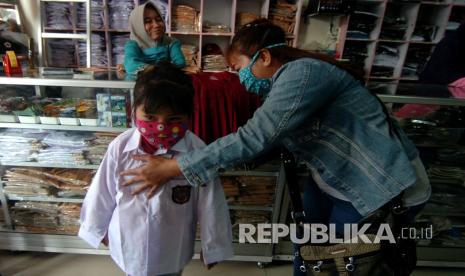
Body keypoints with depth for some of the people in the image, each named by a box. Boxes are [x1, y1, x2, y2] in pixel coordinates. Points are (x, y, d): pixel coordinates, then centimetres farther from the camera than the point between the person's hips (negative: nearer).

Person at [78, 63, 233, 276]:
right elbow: (101, 193, -5)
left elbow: (209, 204, -15)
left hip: (172, 250, -1)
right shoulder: (120, 147, -20)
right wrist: (97, 228, 9)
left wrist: (212, 247, -5)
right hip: (129, 244, 2)